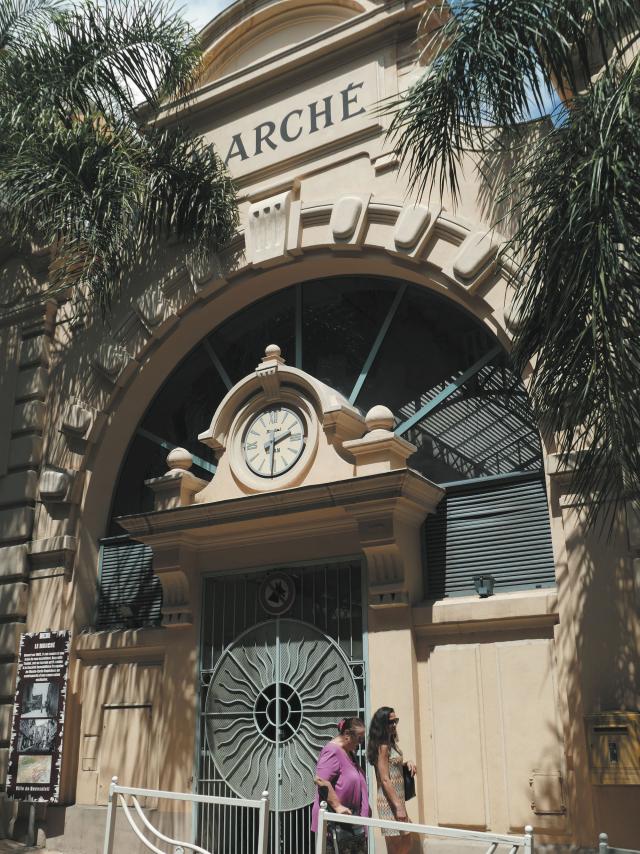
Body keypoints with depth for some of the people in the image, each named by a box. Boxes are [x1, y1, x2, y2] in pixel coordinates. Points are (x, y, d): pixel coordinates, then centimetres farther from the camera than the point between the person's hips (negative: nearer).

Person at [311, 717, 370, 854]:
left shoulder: (350, 753, 16)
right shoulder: (332, 751, -16)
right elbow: (320, 780, -27)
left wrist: (365, 808, 22)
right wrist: (337, 806, -26)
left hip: (352, 822, 10)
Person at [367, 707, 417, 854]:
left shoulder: (392, 743, 11)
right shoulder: (383, 747, -17)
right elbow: (385, 780, -20)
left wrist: (407, 763, 3)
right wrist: (398, 806, -21)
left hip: (398, 800, 9)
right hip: (389, 803, -9)